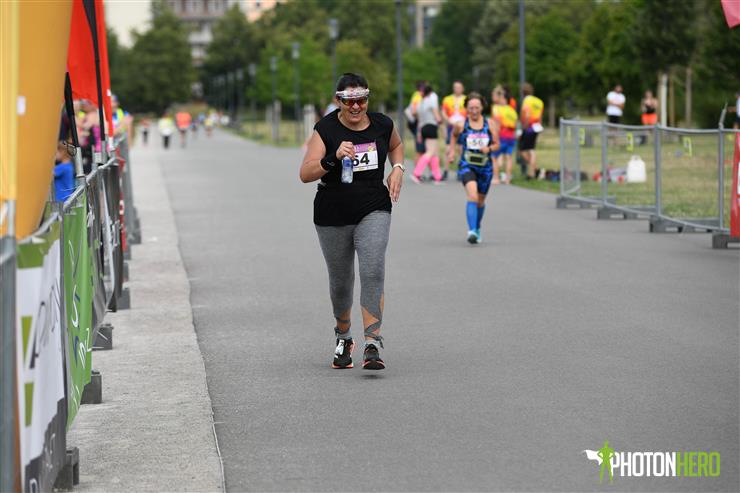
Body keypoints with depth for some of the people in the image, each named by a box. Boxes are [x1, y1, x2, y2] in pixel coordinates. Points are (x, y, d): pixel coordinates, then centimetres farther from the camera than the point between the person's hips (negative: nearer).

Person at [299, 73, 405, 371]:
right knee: (340, 281, 12)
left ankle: (373, 344, -22)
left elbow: (396, 145, 24)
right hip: (333, 216, -1)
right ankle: (343, 338, 37)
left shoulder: (382, 124, 0)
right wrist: (333, 158, -32)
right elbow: (305, 174, -17)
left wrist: (397, 169, 6)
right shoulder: (326, 129, -10)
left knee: (373, 272, -19)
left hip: (373, 211, 1)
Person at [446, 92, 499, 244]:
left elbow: (496, 144, 6)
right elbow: (454, 134, 20)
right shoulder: (461, 125, -3)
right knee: (472, 196, -26)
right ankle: (471, 231, -32)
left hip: (485, 166, 3)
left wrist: (489, 148, -13)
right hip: (467, 165, -3)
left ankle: (477, 228, 41)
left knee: (480, 200, 16)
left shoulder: (489, 124, 0)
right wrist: (452, 149, 15)